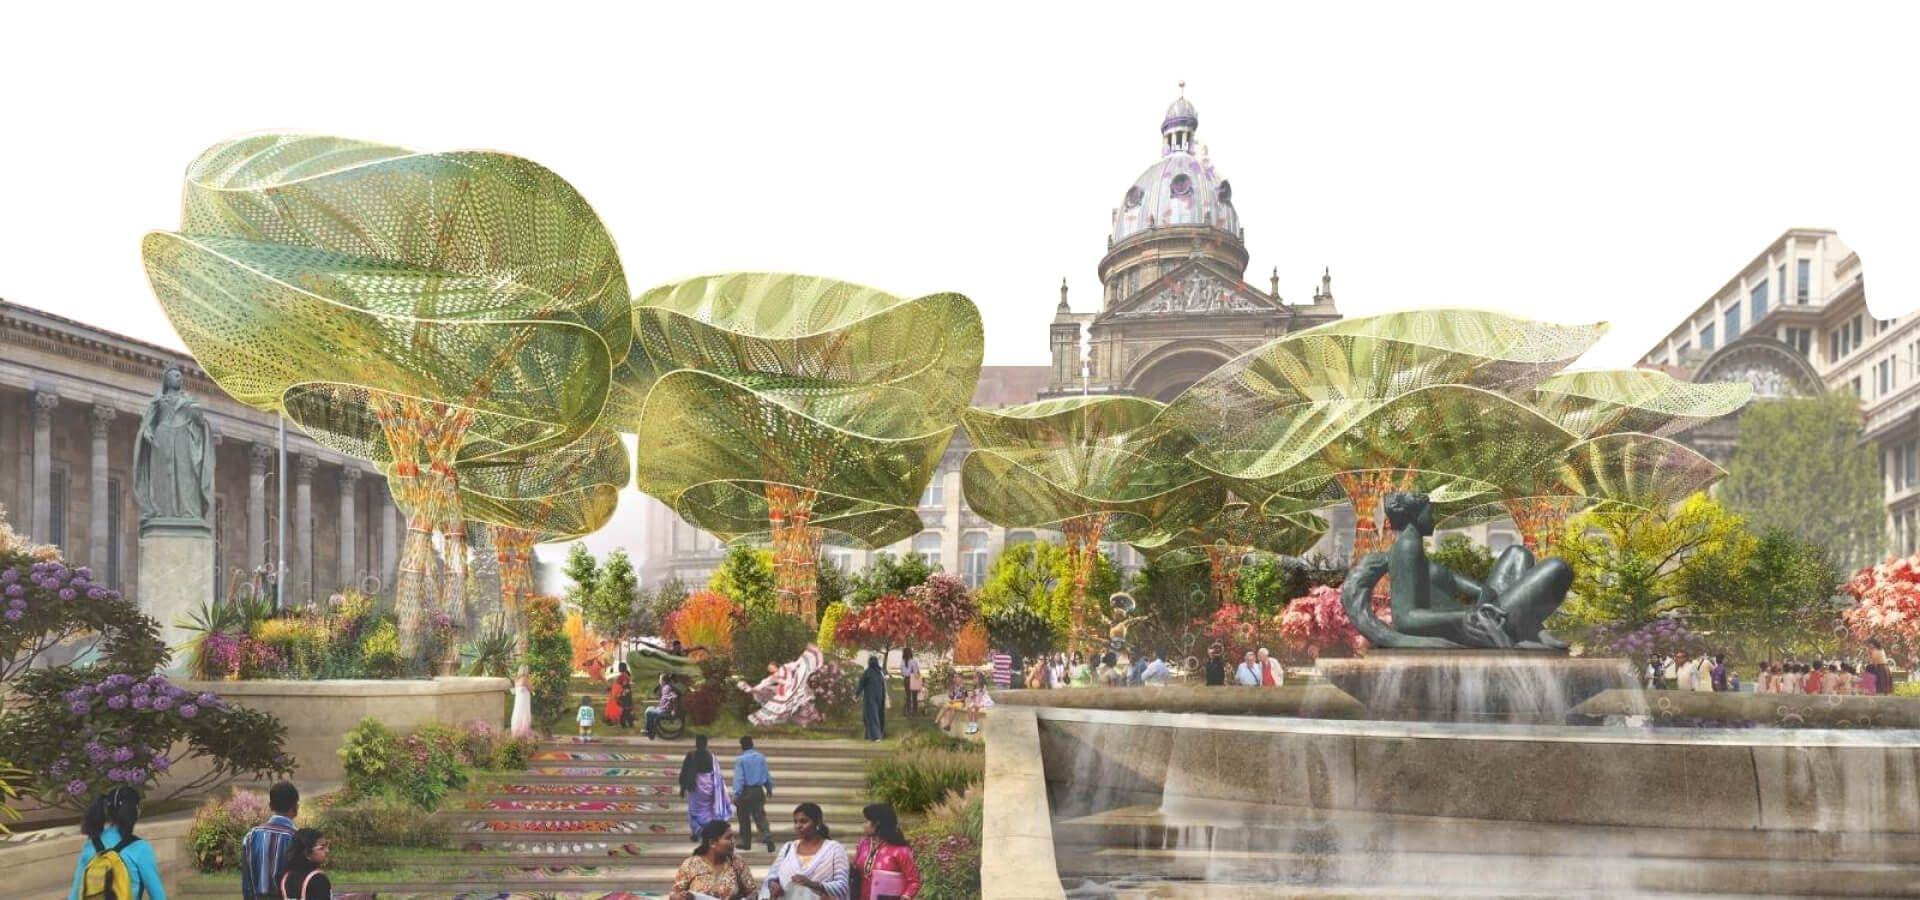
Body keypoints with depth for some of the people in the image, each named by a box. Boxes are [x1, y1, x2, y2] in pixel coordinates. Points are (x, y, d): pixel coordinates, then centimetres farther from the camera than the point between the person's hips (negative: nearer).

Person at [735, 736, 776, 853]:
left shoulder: (740, 759, -10)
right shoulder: (761, 758, 5)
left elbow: (739, 778, -15)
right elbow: (767, 775, 13)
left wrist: (736, 794, -15)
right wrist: (769, 789, 26)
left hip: (745, 791, -4)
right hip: (758, 791, 4)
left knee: (744, 817, 10)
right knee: (760, 816, 5)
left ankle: (746, 842, 17)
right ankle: (769, 837, -15)